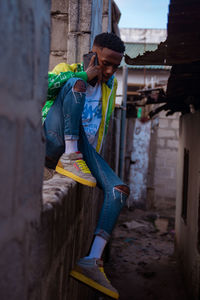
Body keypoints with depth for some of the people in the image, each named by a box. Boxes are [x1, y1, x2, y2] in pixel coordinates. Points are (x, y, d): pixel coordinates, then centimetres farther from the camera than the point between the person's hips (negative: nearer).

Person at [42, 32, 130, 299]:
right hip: (55, 142, -4)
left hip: (85, 148, 5)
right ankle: (69, 157, -30)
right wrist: (84, 75, -13)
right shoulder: (69, 70, 8)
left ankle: (93, 260, -27)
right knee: (76, 83, -23)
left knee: (119, 189, -20)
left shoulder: (110, 84, 22)